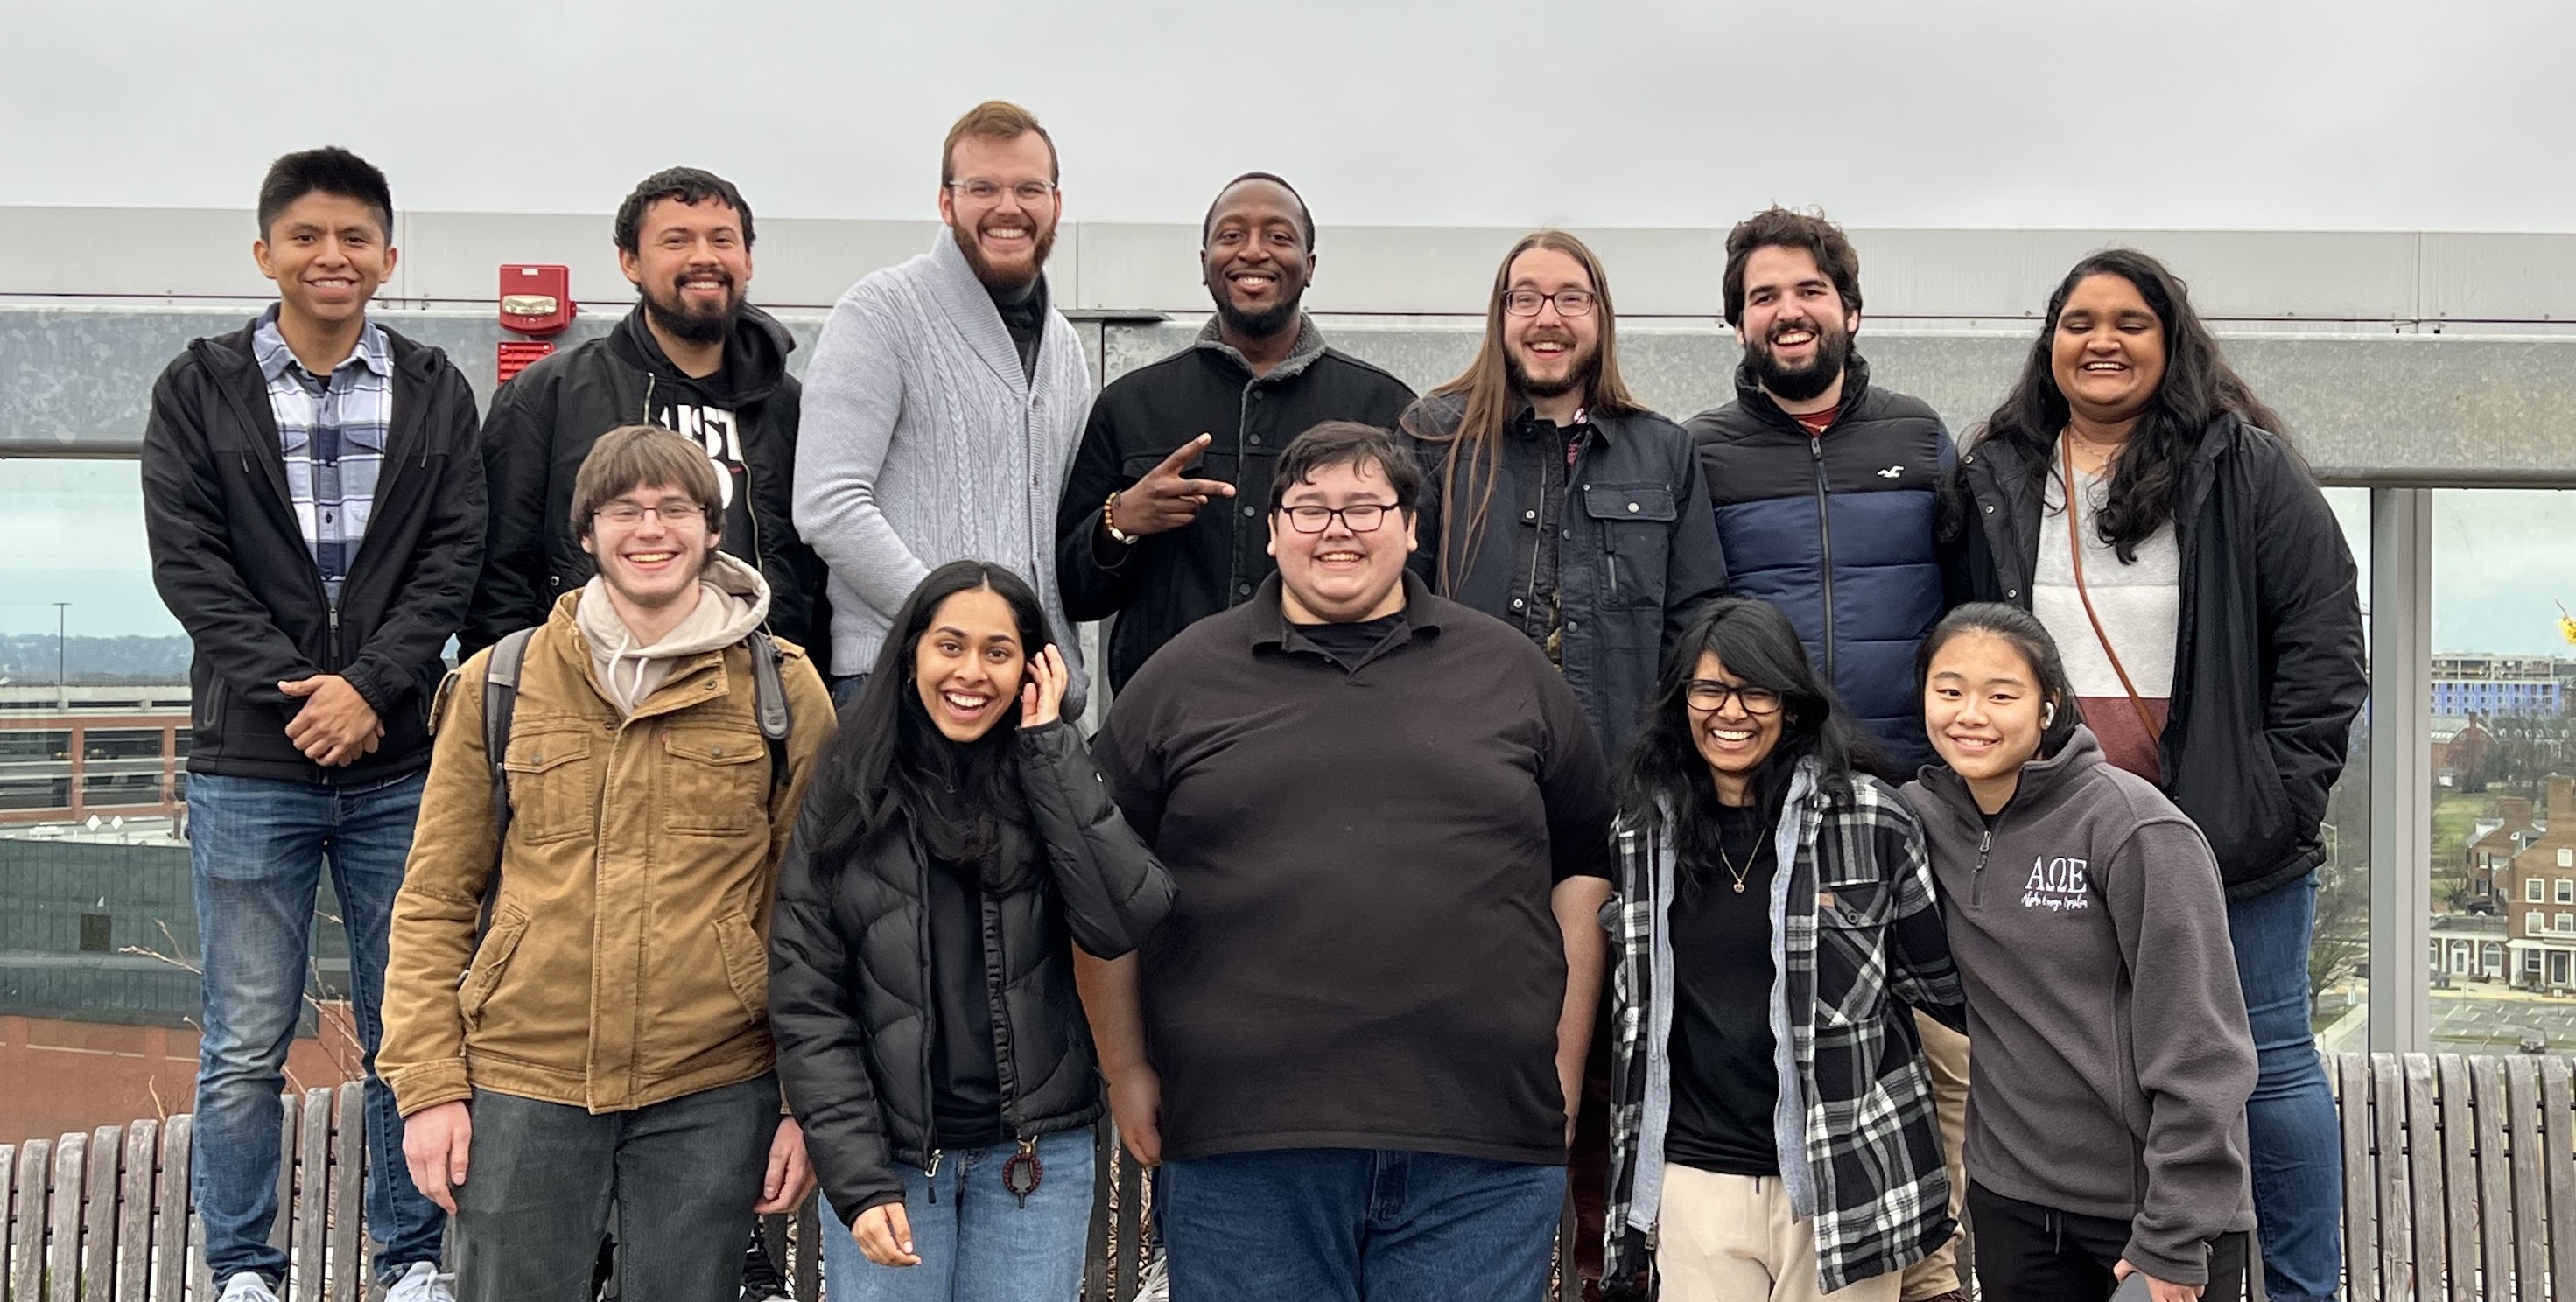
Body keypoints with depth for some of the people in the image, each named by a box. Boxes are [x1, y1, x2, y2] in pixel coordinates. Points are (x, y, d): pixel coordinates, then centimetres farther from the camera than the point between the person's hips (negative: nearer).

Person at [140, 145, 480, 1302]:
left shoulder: (436, 393, 8)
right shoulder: (198, 390, 6)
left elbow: (454, 559, 0)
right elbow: (185, 559, -2)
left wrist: (372, 687, -13)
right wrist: (298, 689, -12)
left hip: (401, 762, 1)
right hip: (249, 762, -1)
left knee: (407, 1032, 7)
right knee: (246, 1044, 5)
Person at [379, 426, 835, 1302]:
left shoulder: (783, 691, 0)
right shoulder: (498, 685, 4)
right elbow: (435, 901, 6)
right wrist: (428, 1084, -1)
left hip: (712, 1095, 0)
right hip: (521, 1083, 1)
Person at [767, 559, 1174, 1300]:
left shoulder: (1052, 780, 2)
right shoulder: (848, 799, 0)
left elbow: (1123, 922, -15)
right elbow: (807, 1004, -2)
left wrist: (1047, 745, -11)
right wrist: (859, 1181, -11)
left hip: (1035, 1155, 1)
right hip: (883, 1155, 0)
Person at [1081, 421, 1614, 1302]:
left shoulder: (1511, 672, 10)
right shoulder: (1181, 679, 7)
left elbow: (1581, 873, 12)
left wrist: (1565, 1067, 8)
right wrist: (1127, 1071, 6)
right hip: (1242, 1142, 0)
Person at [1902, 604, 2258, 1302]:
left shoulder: (2131, 825, -15)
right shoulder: (1922, 818, -1)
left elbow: (2199, 1048, -15)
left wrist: (2173, 1239, -16)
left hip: (2154, 1210, -4)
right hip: (2012, 1202, 4)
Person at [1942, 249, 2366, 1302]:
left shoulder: (2246, 468, -1)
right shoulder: (1996, 485, 8)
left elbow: (2324, 636, -3)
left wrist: (2283, 791, -9)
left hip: (2229, 831, -2)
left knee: (2266, 1058, 7)